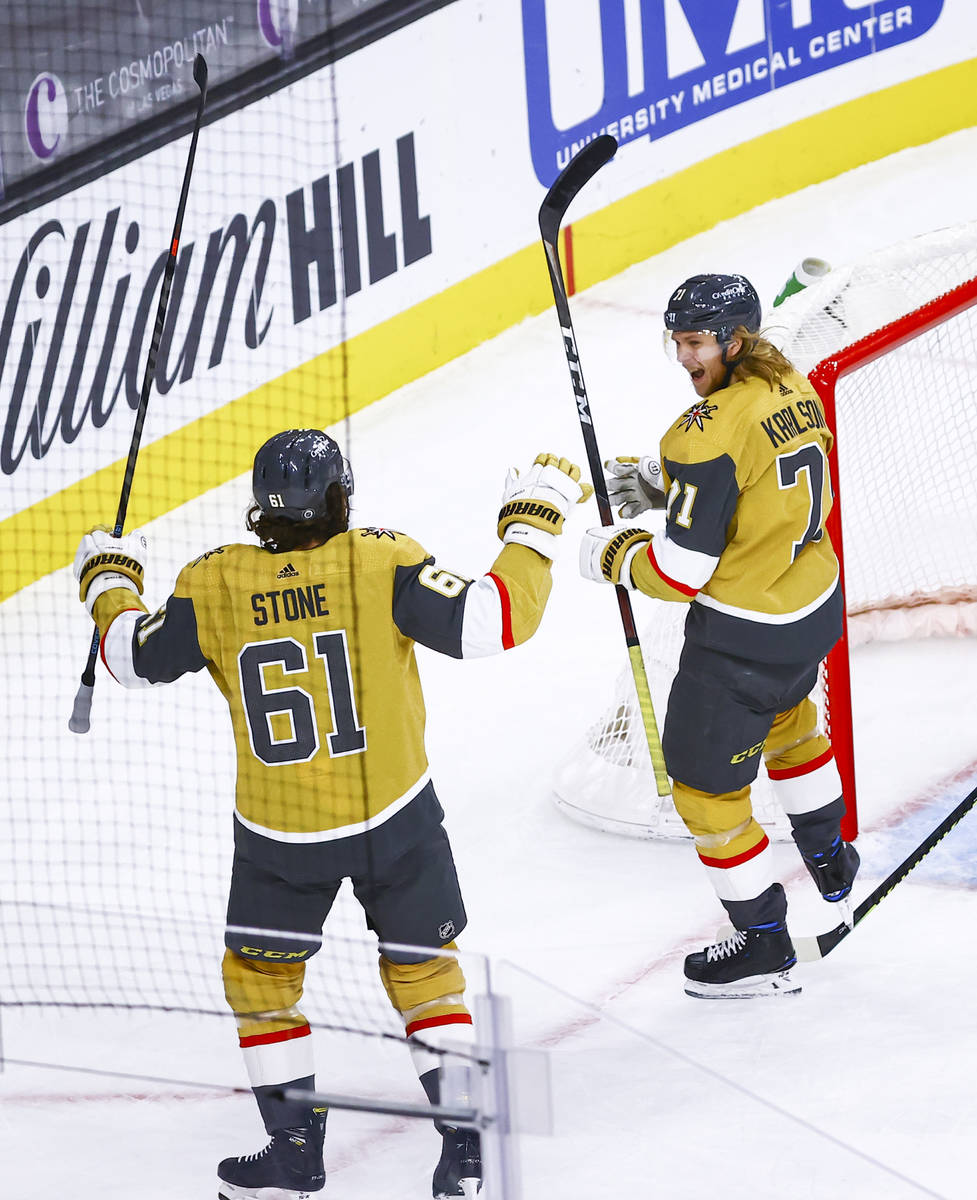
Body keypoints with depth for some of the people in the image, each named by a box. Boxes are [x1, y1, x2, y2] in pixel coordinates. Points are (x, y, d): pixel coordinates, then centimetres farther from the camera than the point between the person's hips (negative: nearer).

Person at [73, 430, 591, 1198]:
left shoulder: (215, 585, -9)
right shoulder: (383, 563, -15)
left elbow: (133, 656, 5)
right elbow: (490, 622, -19)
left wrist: (109, 578, 25)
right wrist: (534, 521, -6)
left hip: (279, 833, 0)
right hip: (394, 816, 0)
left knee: (259, 975, 20)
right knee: (422, 964, 16)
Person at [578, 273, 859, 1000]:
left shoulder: (712, 432, -27)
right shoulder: (792, 388, -1)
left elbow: (681, 573, -24)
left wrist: (611, 556, -5)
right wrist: (659, 483, 9)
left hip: (743, 635, -9)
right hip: (816, 607, 9)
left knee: (706, 781, 8)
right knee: (784, 717, 37)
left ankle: (764, 948, 16)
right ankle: (829, 859, 54)